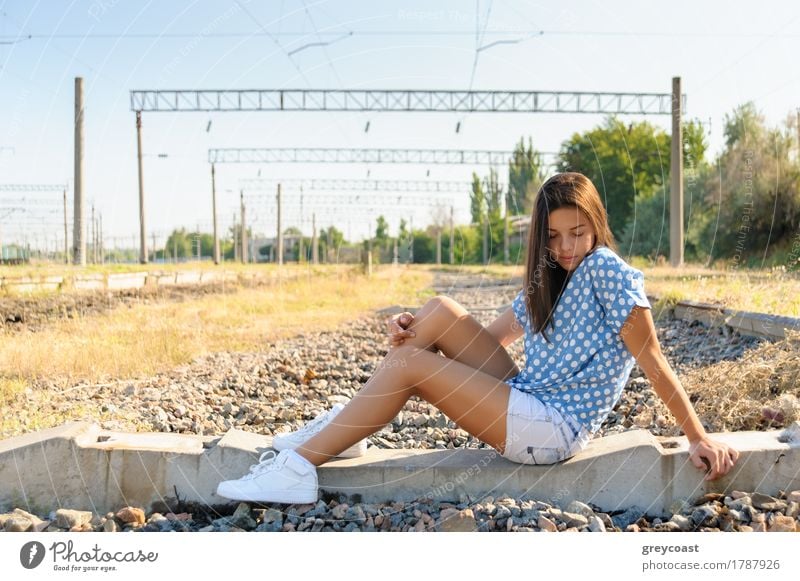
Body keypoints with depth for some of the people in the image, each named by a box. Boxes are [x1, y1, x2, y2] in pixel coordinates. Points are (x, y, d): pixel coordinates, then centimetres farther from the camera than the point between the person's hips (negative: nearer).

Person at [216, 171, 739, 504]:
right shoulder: (547, 283, 16)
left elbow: (654, 362, -12)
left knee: (409, 364, -17)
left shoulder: (607, 270, -10)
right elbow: (491, 336, 16)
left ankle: (298, 469, -12)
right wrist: (416, 331, 1)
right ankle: (344, 428, 2)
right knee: (442, 311, -1)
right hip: (528, 402, 8)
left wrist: (699, 437, -12)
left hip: (553, 430, -8)